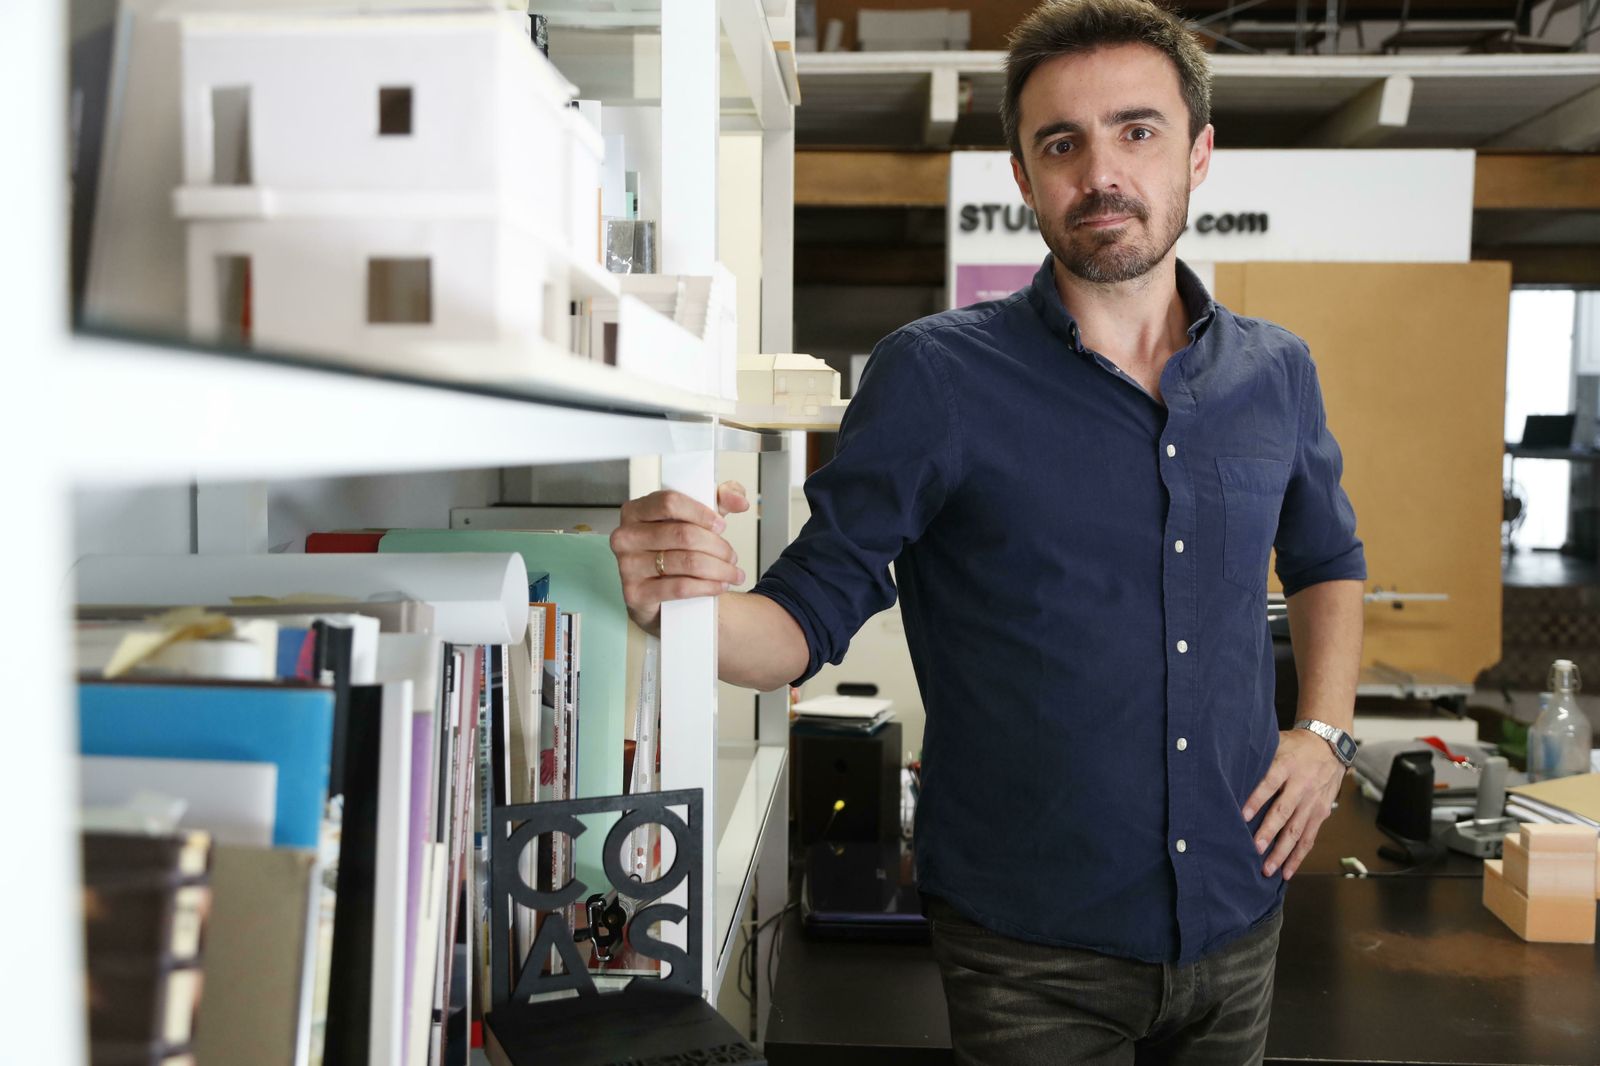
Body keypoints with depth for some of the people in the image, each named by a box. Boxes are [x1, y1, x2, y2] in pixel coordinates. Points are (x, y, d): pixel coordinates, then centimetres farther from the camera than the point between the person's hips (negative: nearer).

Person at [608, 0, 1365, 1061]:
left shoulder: (1275, 372, 1)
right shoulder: (935, 375, -13)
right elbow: (808, 621, -12)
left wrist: (1326, 733, 6)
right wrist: (694, 603, -33)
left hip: (1237, 919, 5)